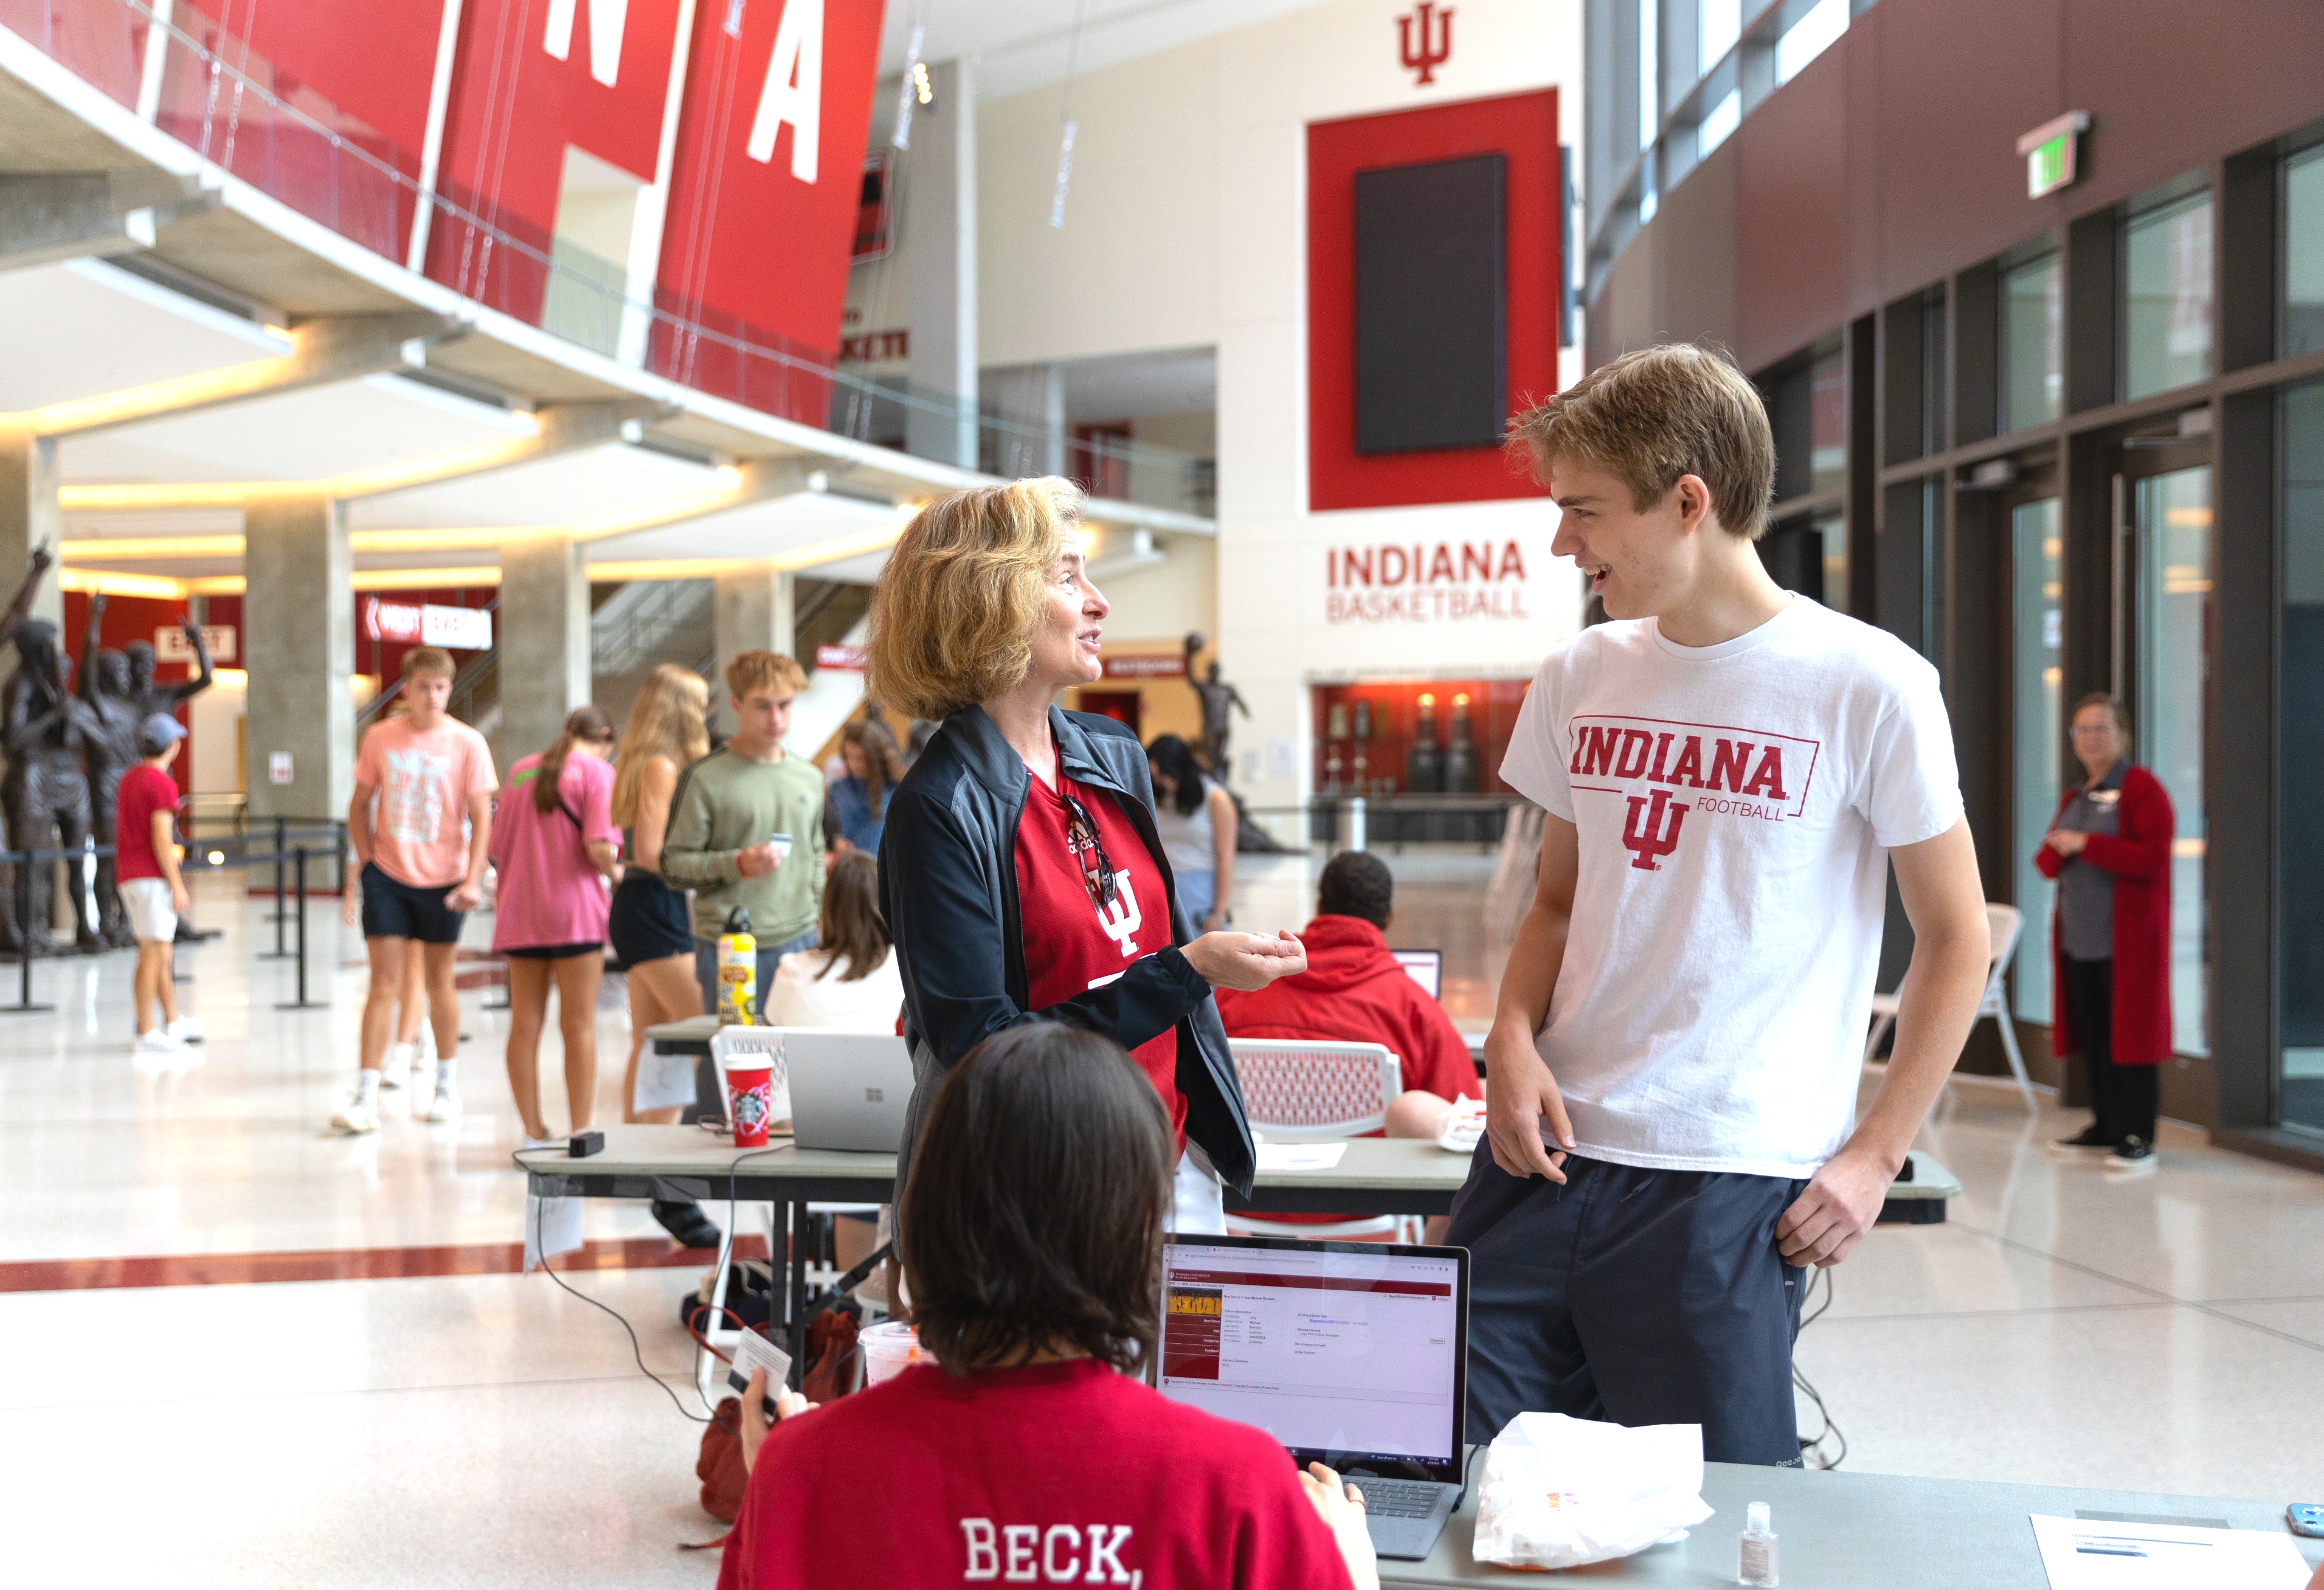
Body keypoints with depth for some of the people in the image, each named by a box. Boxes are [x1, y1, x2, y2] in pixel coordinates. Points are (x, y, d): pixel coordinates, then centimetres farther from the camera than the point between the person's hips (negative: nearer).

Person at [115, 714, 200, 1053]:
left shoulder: (129, 779, 15)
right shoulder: (162, 784, -14)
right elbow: (161, 840, -19)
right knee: (153, 955, -7)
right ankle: (147, 1034, -6)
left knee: (161, 952, 17)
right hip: (153, 878, -9)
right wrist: (177, 886, -16)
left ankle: (173, 1022, 25)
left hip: (129, 876, 10)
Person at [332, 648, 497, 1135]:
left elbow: (481, 818, -5)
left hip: (442, 878, -1)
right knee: (384, 983, -3)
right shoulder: (380, 738, 0)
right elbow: (360, 805, 10)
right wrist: (364, 859, 0)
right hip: (387, 875, 1)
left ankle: (447, 1087, 27)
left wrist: (472, 880, -13)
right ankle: (366, 1098, -4)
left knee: (439, 981, 11)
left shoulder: (467, 743, -6)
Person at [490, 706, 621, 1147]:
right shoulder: (598, 772, -4)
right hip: (575, 911, -5)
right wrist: (616, 873, 4)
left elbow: (497, 846, 12)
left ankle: (534, 1132, 12)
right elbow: (599, 848, -16)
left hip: (520, 912, 5)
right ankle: (580, 1132, 2)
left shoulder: (521, 770, 12)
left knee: (525, 1025, 9)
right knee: (579, 1027, 1)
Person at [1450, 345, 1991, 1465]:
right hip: (1548, 1152, 5)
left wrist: (1873, 1158, -5)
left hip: (1730, 1188, -4)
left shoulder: (1867, 687, -6)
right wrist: (1513, 1044, 0)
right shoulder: (1580, 678, 10)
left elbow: (1954, 939, 1)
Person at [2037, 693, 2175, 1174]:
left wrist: (2087, 844, -16)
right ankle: (2106, 1125, 19)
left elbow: (2154, 858, -17)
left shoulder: (2143, 789, -6)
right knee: (2092, 1037, 9)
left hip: (2127, 941, -7)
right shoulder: (2073, 797, 17)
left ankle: (2139, 1138, -1)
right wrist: (2057, 850, -5)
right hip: (2078, 937, 7)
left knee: (2130, 1035, -5)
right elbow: (2047, 861, 19)